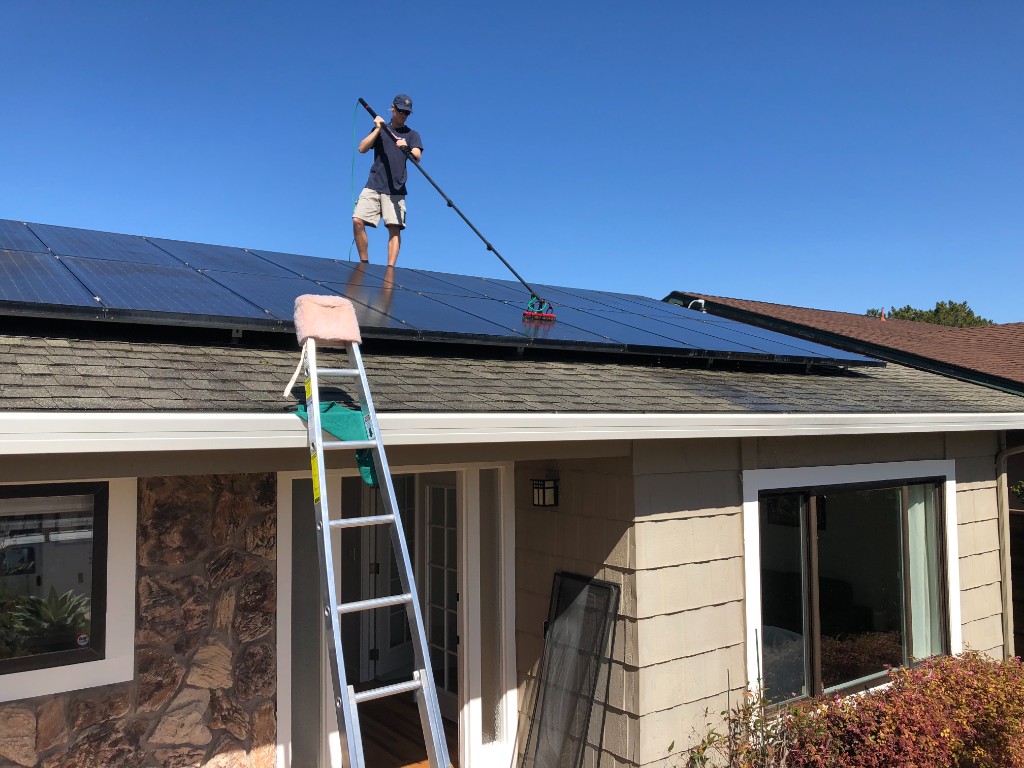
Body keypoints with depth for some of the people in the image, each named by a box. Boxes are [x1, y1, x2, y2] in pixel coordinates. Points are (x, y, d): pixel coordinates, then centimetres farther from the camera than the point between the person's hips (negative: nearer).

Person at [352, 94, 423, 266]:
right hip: (373, 185, 2)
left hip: (395, 190, -2)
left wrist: (406, 148, -28)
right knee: (357, 221, -12)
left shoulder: (412, 135, 12)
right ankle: (364, 263, -1)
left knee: (394, 228, -14)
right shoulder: (380, 130, 18)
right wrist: (378, 129, -4)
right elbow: (362, 149, 4)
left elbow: (417, 158, -7)